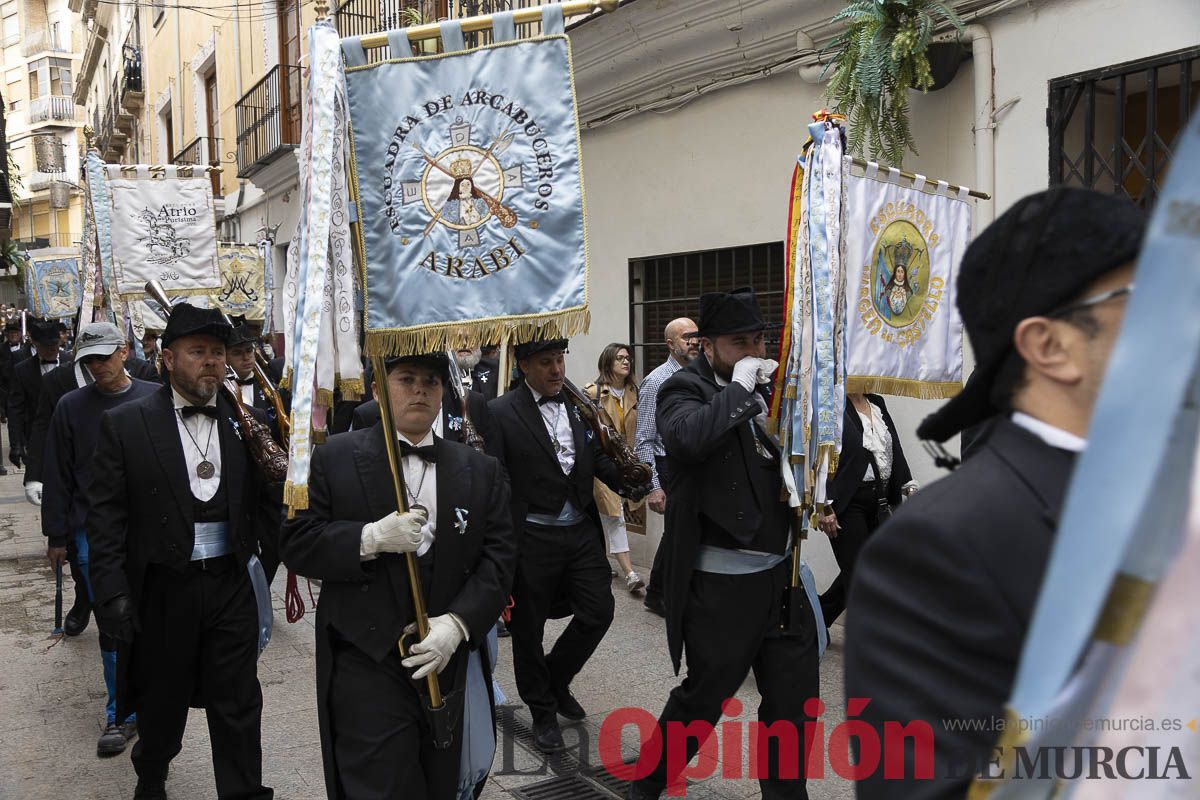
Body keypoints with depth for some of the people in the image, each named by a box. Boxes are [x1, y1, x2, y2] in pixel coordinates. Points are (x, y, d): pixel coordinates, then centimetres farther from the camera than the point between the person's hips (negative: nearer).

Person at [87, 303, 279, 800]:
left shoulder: (248, 422, 1)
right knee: (163, 699, 19)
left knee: (238, 704, 8)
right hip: (163, 588, -1)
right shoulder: (125, 424, -5)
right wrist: (112, 593, -10)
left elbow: (267, 503, 5)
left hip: (232, 585, 1)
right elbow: (105, 517, -5)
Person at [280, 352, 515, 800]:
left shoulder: (482, 471, 6)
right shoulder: (335, 459, -1)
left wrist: (457, 622, -15)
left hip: (447, 661, 4)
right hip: (366, 663, -3)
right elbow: (296, 543, -4)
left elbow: (498, 558, 0)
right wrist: (371, 538, -20)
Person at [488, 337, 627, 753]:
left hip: (582, 531, 4)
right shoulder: (501, 413, -9)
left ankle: (556, 679, 32)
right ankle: (543, 711, 31)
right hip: (532, 537, -4)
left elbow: (600, 459, 6)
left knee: (599, 612, 4)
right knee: (528, 628, 9)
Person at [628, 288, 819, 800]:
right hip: (722, 583, -6)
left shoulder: (770, 387, 7)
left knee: (795, 702, 14)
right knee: (703, 699, 11)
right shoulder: (684, 389, -11)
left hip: (782, 572, 6)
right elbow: (687, 438, -34)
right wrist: (740, 388, -23)